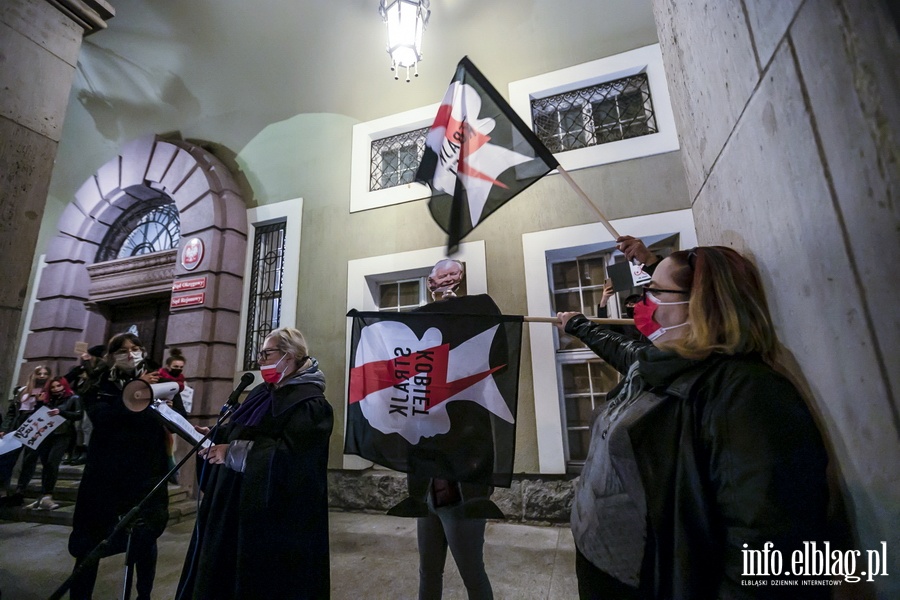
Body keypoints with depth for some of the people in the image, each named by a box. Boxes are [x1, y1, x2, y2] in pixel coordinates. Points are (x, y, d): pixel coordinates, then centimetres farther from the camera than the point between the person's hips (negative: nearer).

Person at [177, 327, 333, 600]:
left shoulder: (310, 403, -19)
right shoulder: (261, 393, 11)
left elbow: (288, 457, -28)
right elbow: (243, 435, 19)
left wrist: (232, 453, -23)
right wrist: (215, 438, 0)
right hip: (236, 507, 9)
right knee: (223, 576, 20)